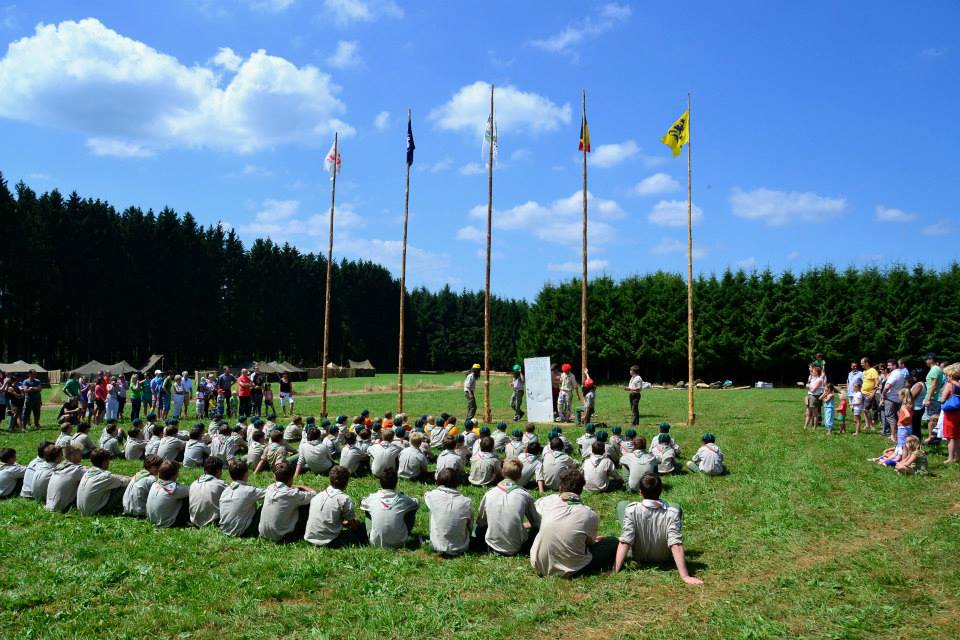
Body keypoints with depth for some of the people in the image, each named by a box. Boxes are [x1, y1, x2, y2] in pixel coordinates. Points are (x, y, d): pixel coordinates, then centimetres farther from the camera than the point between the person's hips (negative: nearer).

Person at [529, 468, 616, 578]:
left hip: (539, 566, -1)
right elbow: (590, 542, 7)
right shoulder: (591, 515, -12)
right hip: (570, 571, 1)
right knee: (613, 542, 13)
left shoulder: (548, 501, -7)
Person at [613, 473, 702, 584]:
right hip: (663, 558, 1)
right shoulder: (671, 513, -30)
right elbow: (676, 546, -35)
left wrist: (615, 571, -30)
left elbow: (624, 542, -32)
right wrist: (685, 576, -33)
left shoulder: (631, 510, -29)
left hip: (638, 557, 0)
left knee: (622, 505, 14)